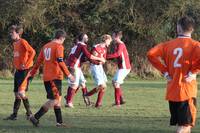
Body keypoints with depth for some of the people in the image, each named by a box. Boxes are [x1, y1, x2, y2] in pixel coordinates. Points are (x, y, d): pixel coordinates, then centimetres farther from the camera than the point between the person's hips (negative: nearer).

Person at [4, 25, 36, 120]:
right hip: (18, 70, 9)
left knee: (21, 93, -12)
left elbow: (32, 52, -20)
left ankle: (29, 113, 1)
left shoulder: (23, 42, -12)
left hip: (24, 70, -9)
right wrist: (15, 65, 15)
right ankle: (14, 114, 12)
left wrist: (26, 64, -20)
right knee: (16, 93, 8)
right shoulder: (15, 43, 14)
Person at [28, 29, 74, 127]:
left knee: (57, 100, 15)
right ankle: (35, 117, -16)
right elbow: (60, 61, -17)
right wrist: (68, 74, -17)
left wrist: (32, 74, 24)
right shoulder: (59, 46, -7)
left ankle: (59, 122, 15)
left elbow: (38, 61, 18)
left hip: (46, 77, 9)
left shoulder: (45, 46, 16)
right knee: (54, 100, -9)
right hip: (55, 77, -9)